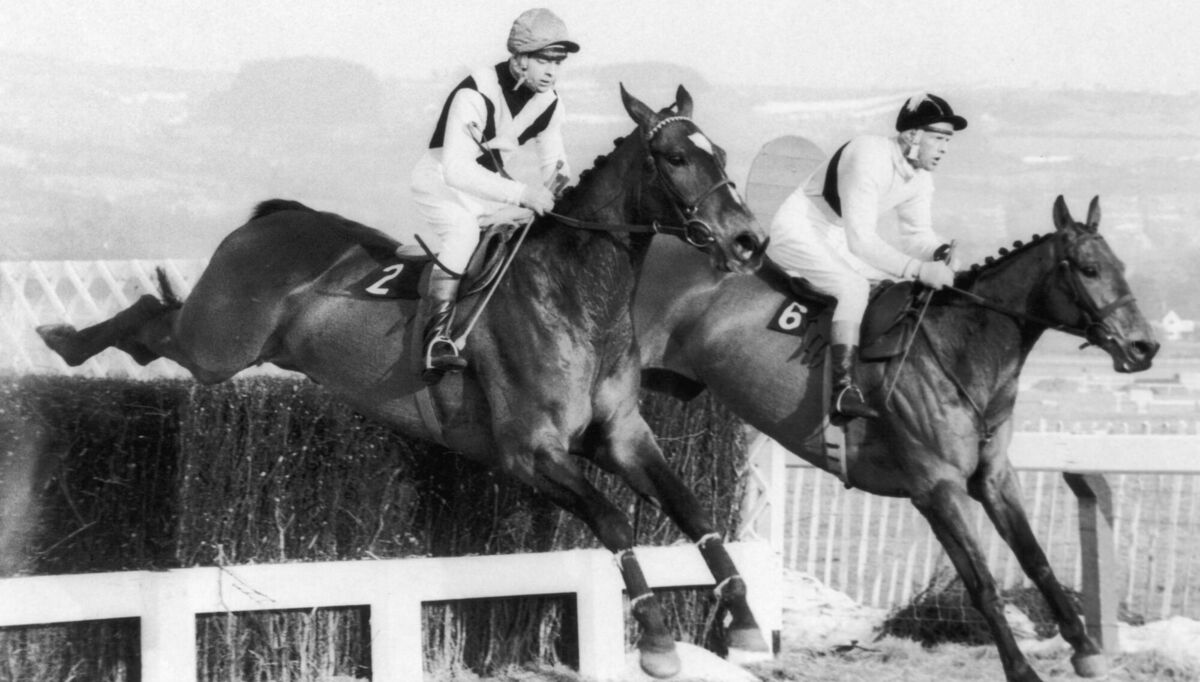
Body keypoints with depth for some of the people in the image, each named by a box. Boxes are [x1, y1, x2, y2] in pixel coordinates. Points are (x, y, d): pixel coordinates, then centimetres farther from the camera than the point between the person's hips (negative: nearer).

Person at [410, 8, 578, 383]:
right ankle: (437, 338, -40)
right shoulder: (475, 95, -30)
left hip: (493, 181, 8)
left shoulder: (548, 102, -5)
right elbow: (456, 170, -39)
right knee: (463, 229, -36)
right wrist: (520, 192, -46)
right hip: (440, 183, -8)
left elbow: (554, 164, 7)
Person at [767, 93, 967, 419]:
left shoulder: (920, 178, -2)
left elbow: (916, 235, 7)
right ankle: (844, 389, -36)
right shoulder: (870, 156, -30)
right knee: (853, 286, -33)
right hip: (797, 231, -10)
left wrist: (937, 252, -18)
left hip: (839, 243, 10)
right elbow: (860, 239, -35)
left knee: (909, 288, 1)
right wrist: (919, 270, -40)